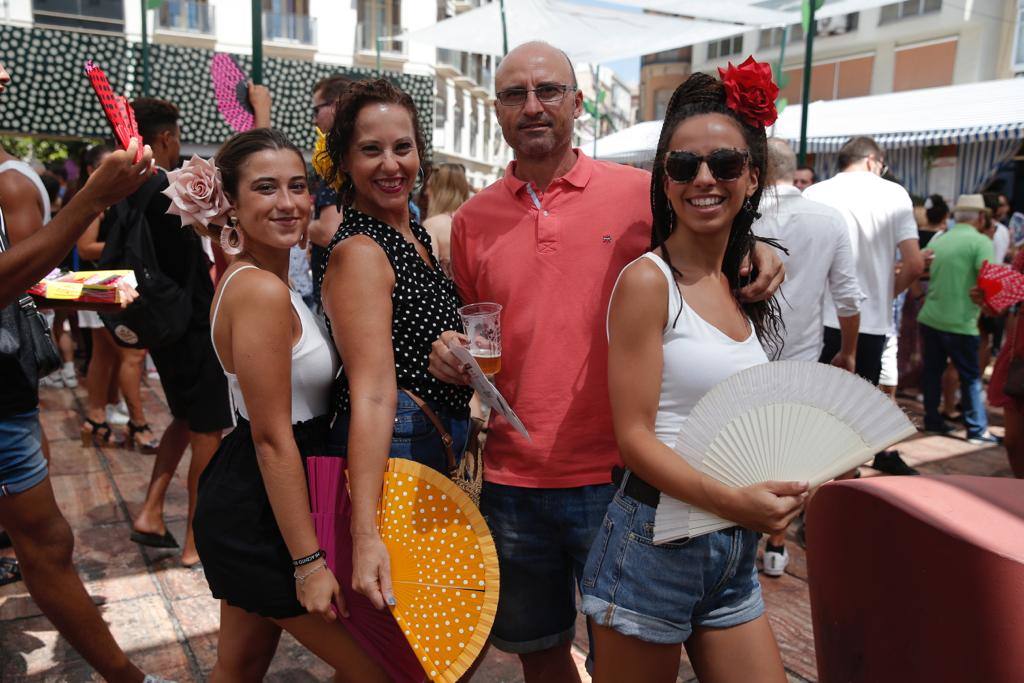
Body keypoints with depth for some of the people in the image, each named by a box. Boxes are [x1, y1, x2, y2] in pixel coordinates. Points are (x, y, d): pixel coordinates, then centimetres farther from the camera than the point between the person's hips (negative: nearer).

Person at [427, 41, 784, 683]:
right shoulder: (473, 219, 5)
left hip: (616, 477, -2)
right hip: (512, 485, 3)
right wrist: (452, 354, -6)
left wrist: (757, 253, -13)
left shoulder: (641, 192, -4)